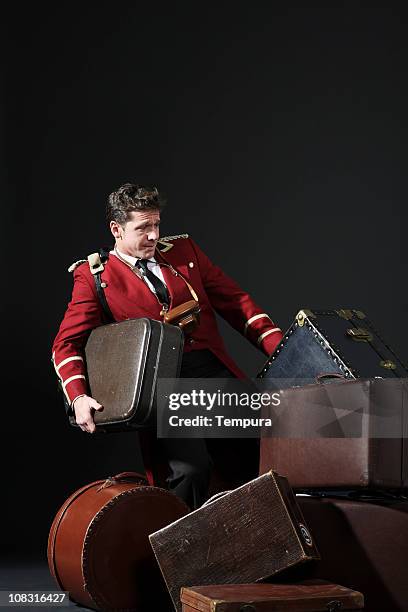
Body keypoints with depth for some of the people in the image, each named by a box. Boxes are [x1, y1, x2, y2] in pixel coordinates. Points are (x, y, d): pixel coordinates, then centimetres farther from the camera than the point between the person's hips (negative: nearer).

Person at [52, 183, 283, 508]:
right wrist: (78, 398, -15)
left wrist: (280, 348, 5)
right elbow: (67, 344, 3)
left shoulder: (184, 250, 18)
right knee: (192, 467, -25)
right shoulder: (94, 276, 7)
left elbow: (236, 301, 17)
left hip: (213, 370, 4)